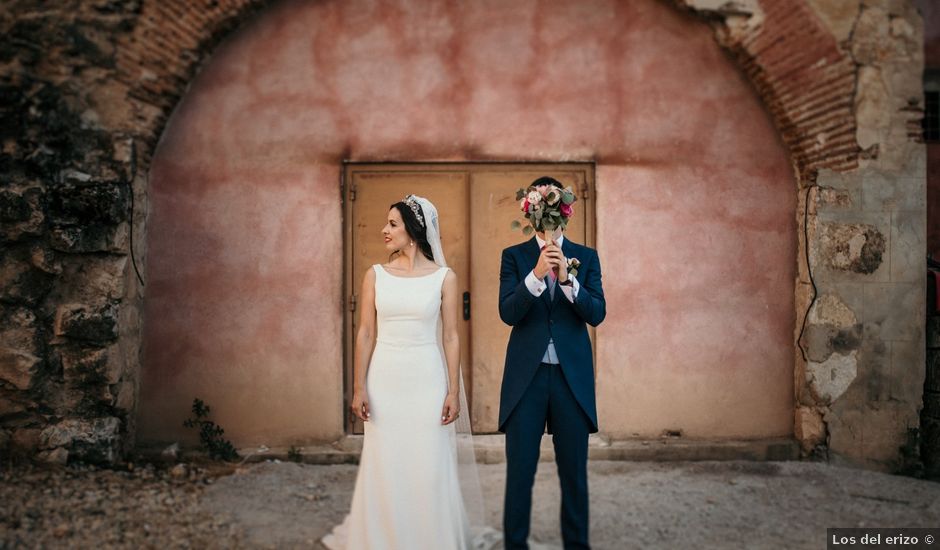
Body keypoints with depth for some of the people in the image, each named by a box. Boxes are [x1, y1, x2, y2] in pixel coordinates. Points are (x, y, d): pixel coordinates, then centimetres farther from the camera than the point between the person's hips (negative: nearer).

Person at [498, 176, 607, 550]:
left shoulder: (586, 257, 7)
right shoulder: (513, 256, 4)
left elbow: (597, 314, -4)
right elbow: (507, 313, -8)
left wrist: (567, 279, -19)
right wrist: (536, 274, -22)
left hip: (572, 375, 1)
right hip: (526, 375, -1)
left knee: (574, 470, 9)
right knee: (520, 470, 5)